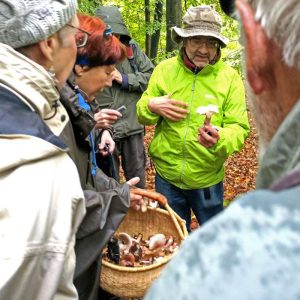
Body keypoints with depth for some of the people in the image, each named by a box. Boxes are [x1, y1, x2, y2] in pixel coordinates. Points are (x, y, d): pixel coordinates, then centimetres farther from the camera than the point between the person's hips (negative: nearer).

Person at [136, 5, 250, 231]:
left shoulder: (230, 77, -8)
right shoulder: (164, 70, -4)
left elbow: (239, 128, -12)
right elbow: (142, 115, 5)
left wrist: (219, 139, -34)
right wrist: (151, 106, -19)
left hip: (208, 178, -1)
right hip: (167, 174, 1)